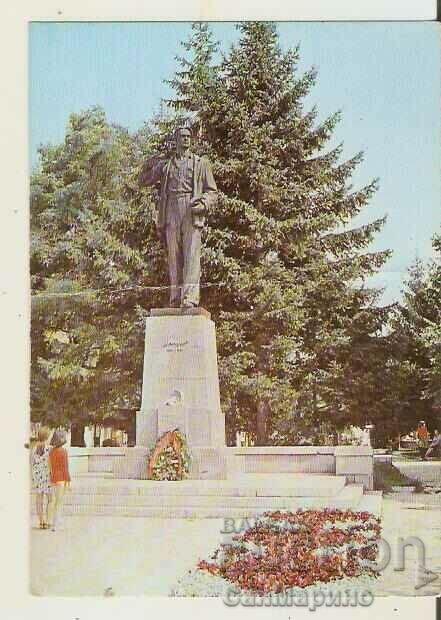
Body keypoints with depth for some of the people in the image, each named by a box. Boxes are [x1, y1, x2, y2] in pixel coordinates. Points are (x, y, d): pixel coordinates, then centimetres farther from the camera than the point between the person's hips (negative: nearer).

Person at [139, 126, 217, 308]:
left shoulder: (201, 163, 16)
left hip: (192, 213, -2)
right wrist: (150, 163, 11)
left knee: (191, 256, -14)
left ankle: (189, 299, -22)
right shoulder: (165, 164, 22)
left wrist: (203, 202, -9)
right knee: (174, 258, -1)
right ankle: (175, 300, 0)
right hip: (171, 213, 2)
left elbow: (212, 191, 12)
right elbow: (143, 180, 26)